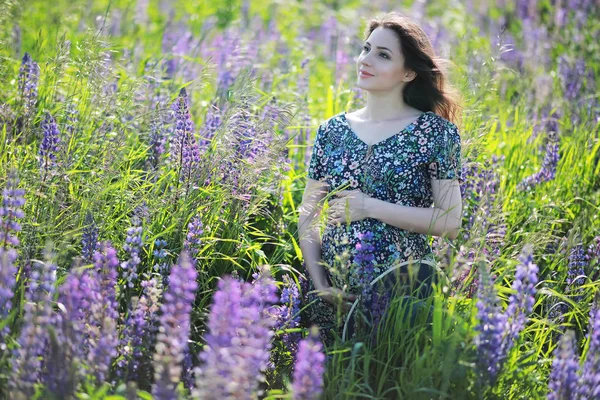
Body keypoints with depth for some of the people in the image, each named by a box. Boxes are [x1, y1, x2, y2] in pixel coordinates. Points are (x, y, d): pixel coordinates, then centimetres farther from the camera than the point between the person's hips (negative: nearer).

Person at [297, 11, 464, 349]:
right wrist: (319, 283, -6)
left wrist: (370, 207, -15)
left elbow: (450, 222, -10)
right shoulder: (332, 131, 7)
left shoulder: (436, 131, -4)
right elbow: (309, 217, 8)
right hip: (334, 296, 4)